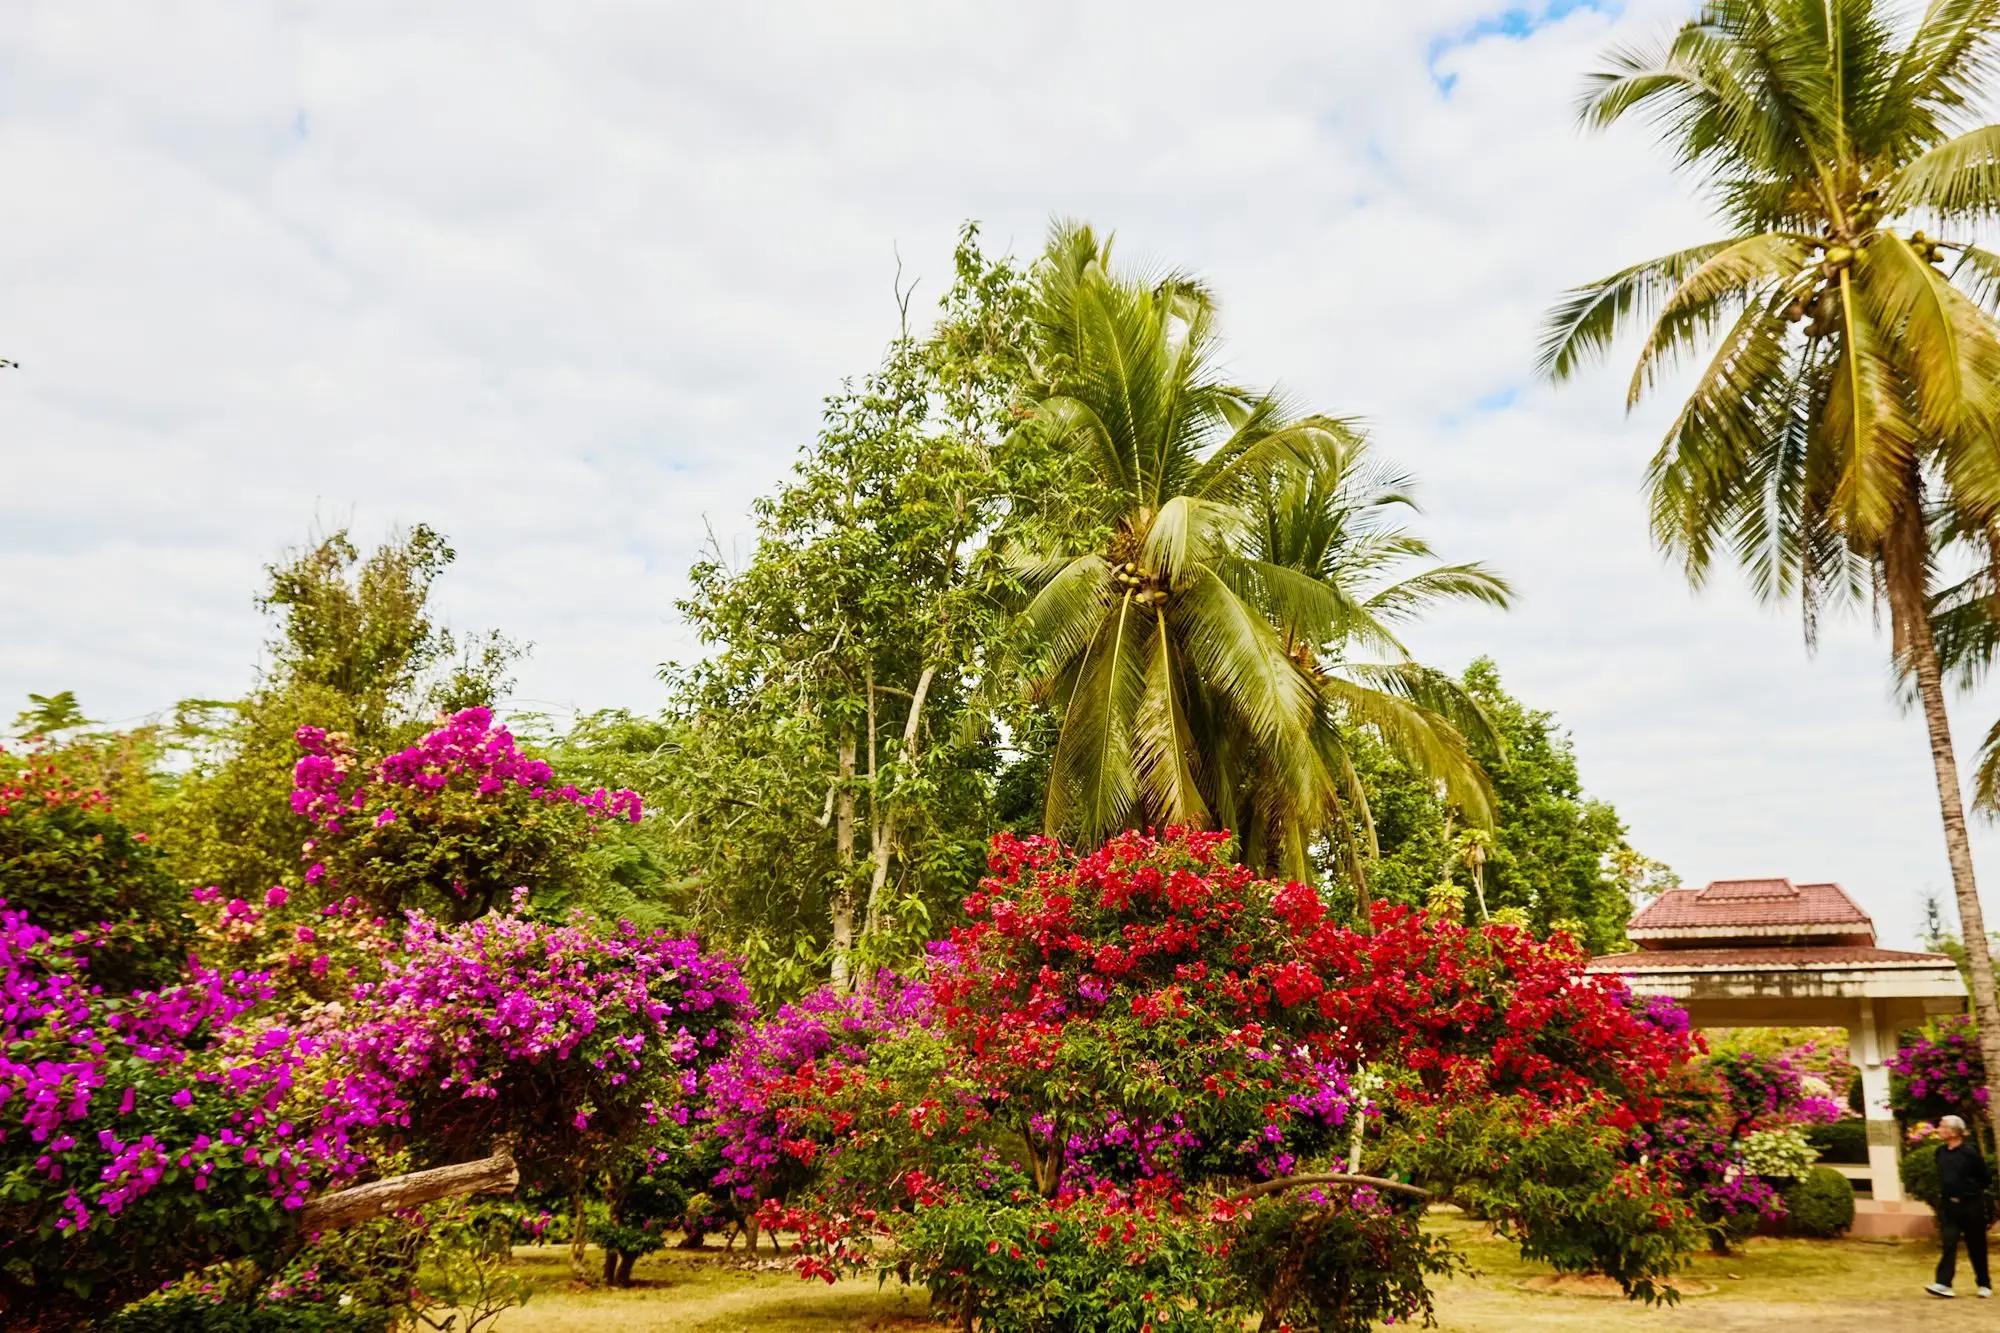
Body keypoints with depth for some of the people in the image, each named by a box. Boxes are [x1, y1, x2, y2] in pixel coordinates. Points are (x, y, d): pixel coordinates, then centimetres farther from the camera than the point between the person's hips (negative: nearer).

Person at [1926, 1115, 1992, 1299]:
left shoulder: (1970, 1152, -14)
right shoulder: (1941, 1152, 4)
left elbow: (1986, 1178, -5)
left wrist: (1973, 1191, 6)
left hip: (1971, 1206, -4)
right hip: (1948, 1205, 4)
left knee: (1976, 1247, 9)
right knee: (1949, 1244, -5)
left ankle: (1984, 1284, 25)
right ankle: (1944, 1284, -12)